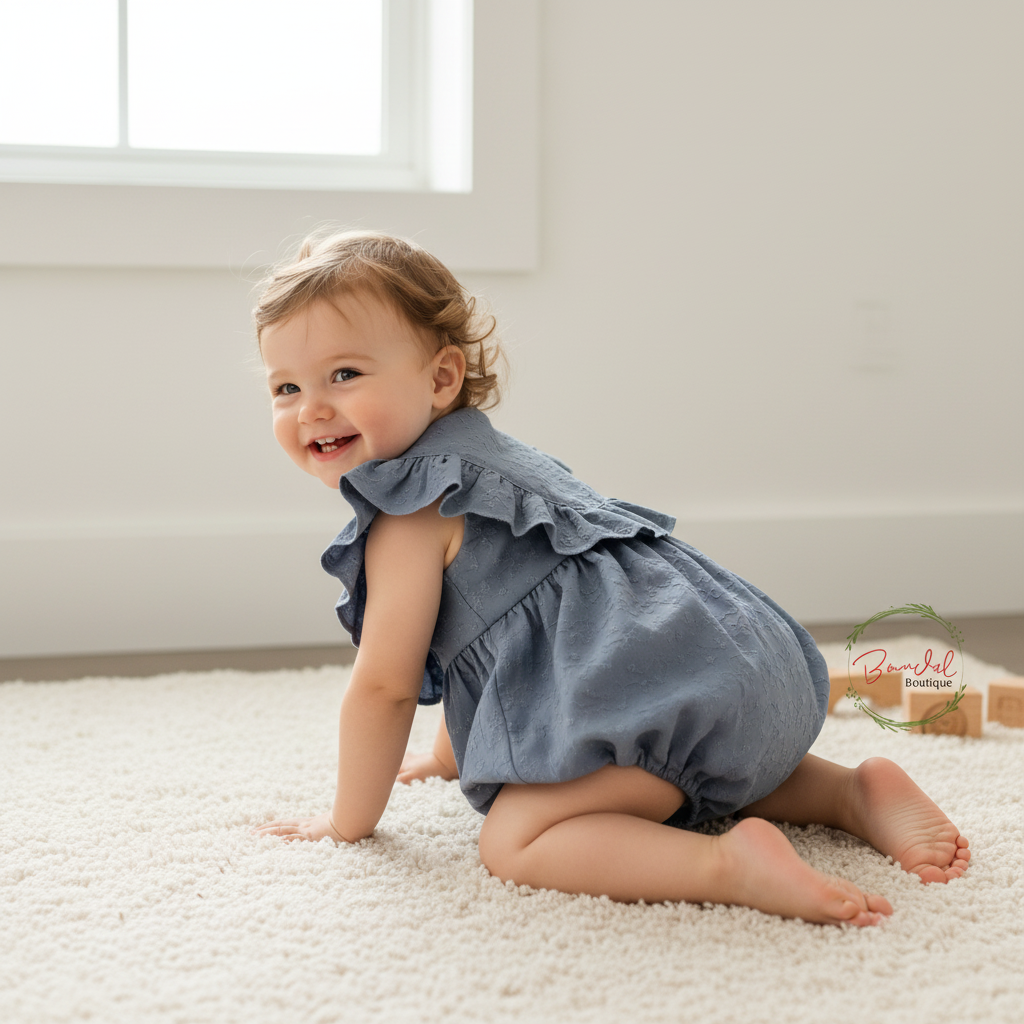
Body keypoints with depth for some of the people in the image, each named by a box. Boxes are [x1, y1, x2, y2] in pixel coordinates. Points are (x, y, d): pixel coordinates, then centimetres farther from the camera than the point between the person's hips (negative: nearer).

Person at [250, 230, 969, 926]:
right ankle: (857, 792, 17)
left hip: (655, 683, -10)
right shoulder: (483, 455, 27)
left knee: (513, 841, -13)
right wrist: (450, 756, 47)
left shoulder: (409, 514, -5)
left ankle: (734, 864, -29)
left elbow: (384, 686, -5)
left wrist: (350, 821, 9)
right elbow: (475, 630, 38)